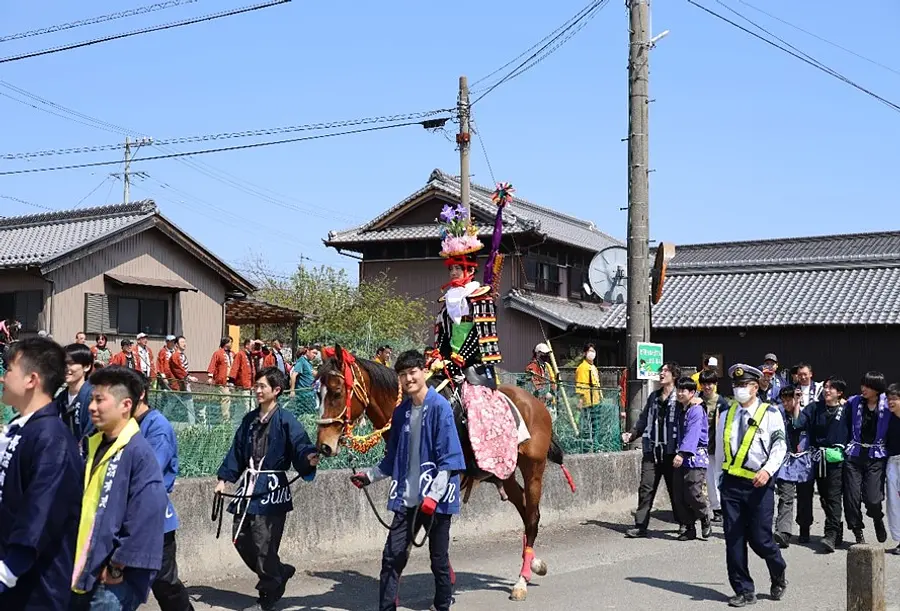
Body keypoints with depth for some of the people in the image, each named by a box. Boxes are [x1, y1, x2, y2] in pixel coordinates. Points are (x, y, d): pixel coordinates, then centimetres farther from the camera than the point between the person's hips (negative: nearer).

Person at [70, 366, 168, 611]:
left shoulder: (139, 452, -15)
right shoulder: (95, 445, 10)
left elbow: (145, 519, -19)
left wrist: (117, 567, -14)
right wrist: (74, 563, 13)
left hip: (112, 579, -8)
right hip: (83, 571, 8)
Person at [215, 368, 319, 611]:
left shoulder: (286, 420, -8)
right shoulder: (250, 420, 12)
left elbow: (300, 446, -20)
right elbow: (236, 452, 17)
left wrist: (309, 459, -41)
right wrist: (224, 478, 12)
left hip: (271, 490, -7)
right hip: (248, 487, 7)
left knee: (264, 544, -4)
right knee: (241, 539, 10)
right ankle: (279, 573, 32)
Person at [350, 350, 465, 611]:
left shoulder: (439, 407, -11)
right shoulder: (402, 411, 8)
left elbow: (449, 458, -15)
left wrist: (433, 495, -21)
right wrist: (369, 475, 14)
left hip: (436, 499, -5)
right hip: (407, 499, 5)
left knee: (439, 560, 8)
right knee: (392, 557, 1)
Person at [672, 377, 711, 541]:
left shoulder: (696, 410, -10)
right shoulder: (679, 409, 15)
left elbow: (692, 434, -21)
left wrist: (682, 453, -30)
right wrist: (678, 453, 10)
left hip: (696, 456, -7)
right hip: (681, 457, 8)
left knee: (693, 492, -14)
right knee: (679, 494, 2)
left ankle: (705, 522, 11)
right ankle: (689, 528, 12)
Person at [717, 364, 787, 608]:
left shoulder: (770, 414, -3)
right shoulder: (726, 415, 11)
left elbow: (780, 446, -10)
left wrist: (768, 470, -25)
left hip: (759, 484, -4)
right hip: (731, 483, 4)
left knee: (759, 538, -1)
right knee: (734, 539, 2)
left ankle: (779, 574, 30)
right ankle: (744, 591, 13)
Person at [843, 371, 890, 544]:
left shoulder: (886, 404, -3)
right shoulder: (854, 401, 5)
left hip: (876, 456, -2)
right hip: (855, 454, 2)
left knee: (873, 499, -8)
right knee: (852, 497, -1)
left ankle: (878, 520, 26)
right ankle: (858, 533, 16)